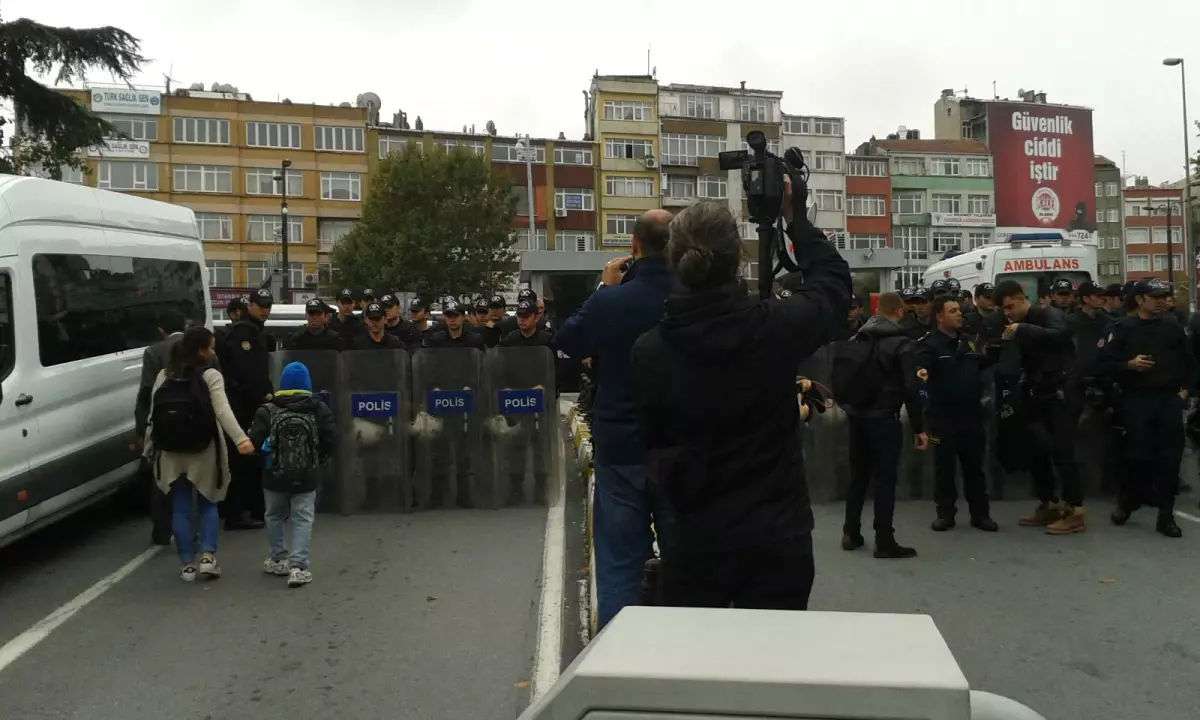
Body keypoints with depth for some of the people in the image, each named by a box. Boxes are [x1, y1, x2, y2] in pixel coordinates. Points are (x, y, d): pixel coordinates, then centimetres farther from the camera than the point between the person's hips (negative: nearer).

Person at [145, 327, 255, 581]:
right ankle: (208, 556, 3)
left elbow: (153, 415, 7)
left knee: (180, 509, 10)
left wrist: (148, 449, 15)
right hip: (203, 453, -3)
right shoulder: (210, 376, -10)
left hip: (171, 453, 3)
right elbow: (223, 411, -25)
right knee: (208, 505, 14)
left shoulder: (164, 375, 5)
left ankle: (188, 564, 12)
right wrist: (241, 438, -36)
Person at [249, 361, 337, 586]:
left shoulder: (267, 411, -6)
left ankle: (279, 559, 29)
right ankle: (298, 566, -7)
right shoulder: (319, 409, -4)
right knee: (303, 519, 2)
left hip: (275, 475, 1)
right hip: (306, 476, 0)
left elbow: (255, 442, -10)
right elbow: (331, 441, -6)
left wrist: (271, 458, 10)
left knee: (274, 516, 20)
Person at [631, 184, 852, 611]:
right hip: (776, 537, 0)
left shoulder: (648, 351, -11)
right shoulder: (776, 327, -15)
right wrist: (795, 218, 16)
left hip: (692, 540, 1)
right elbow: (834, 284, 7)